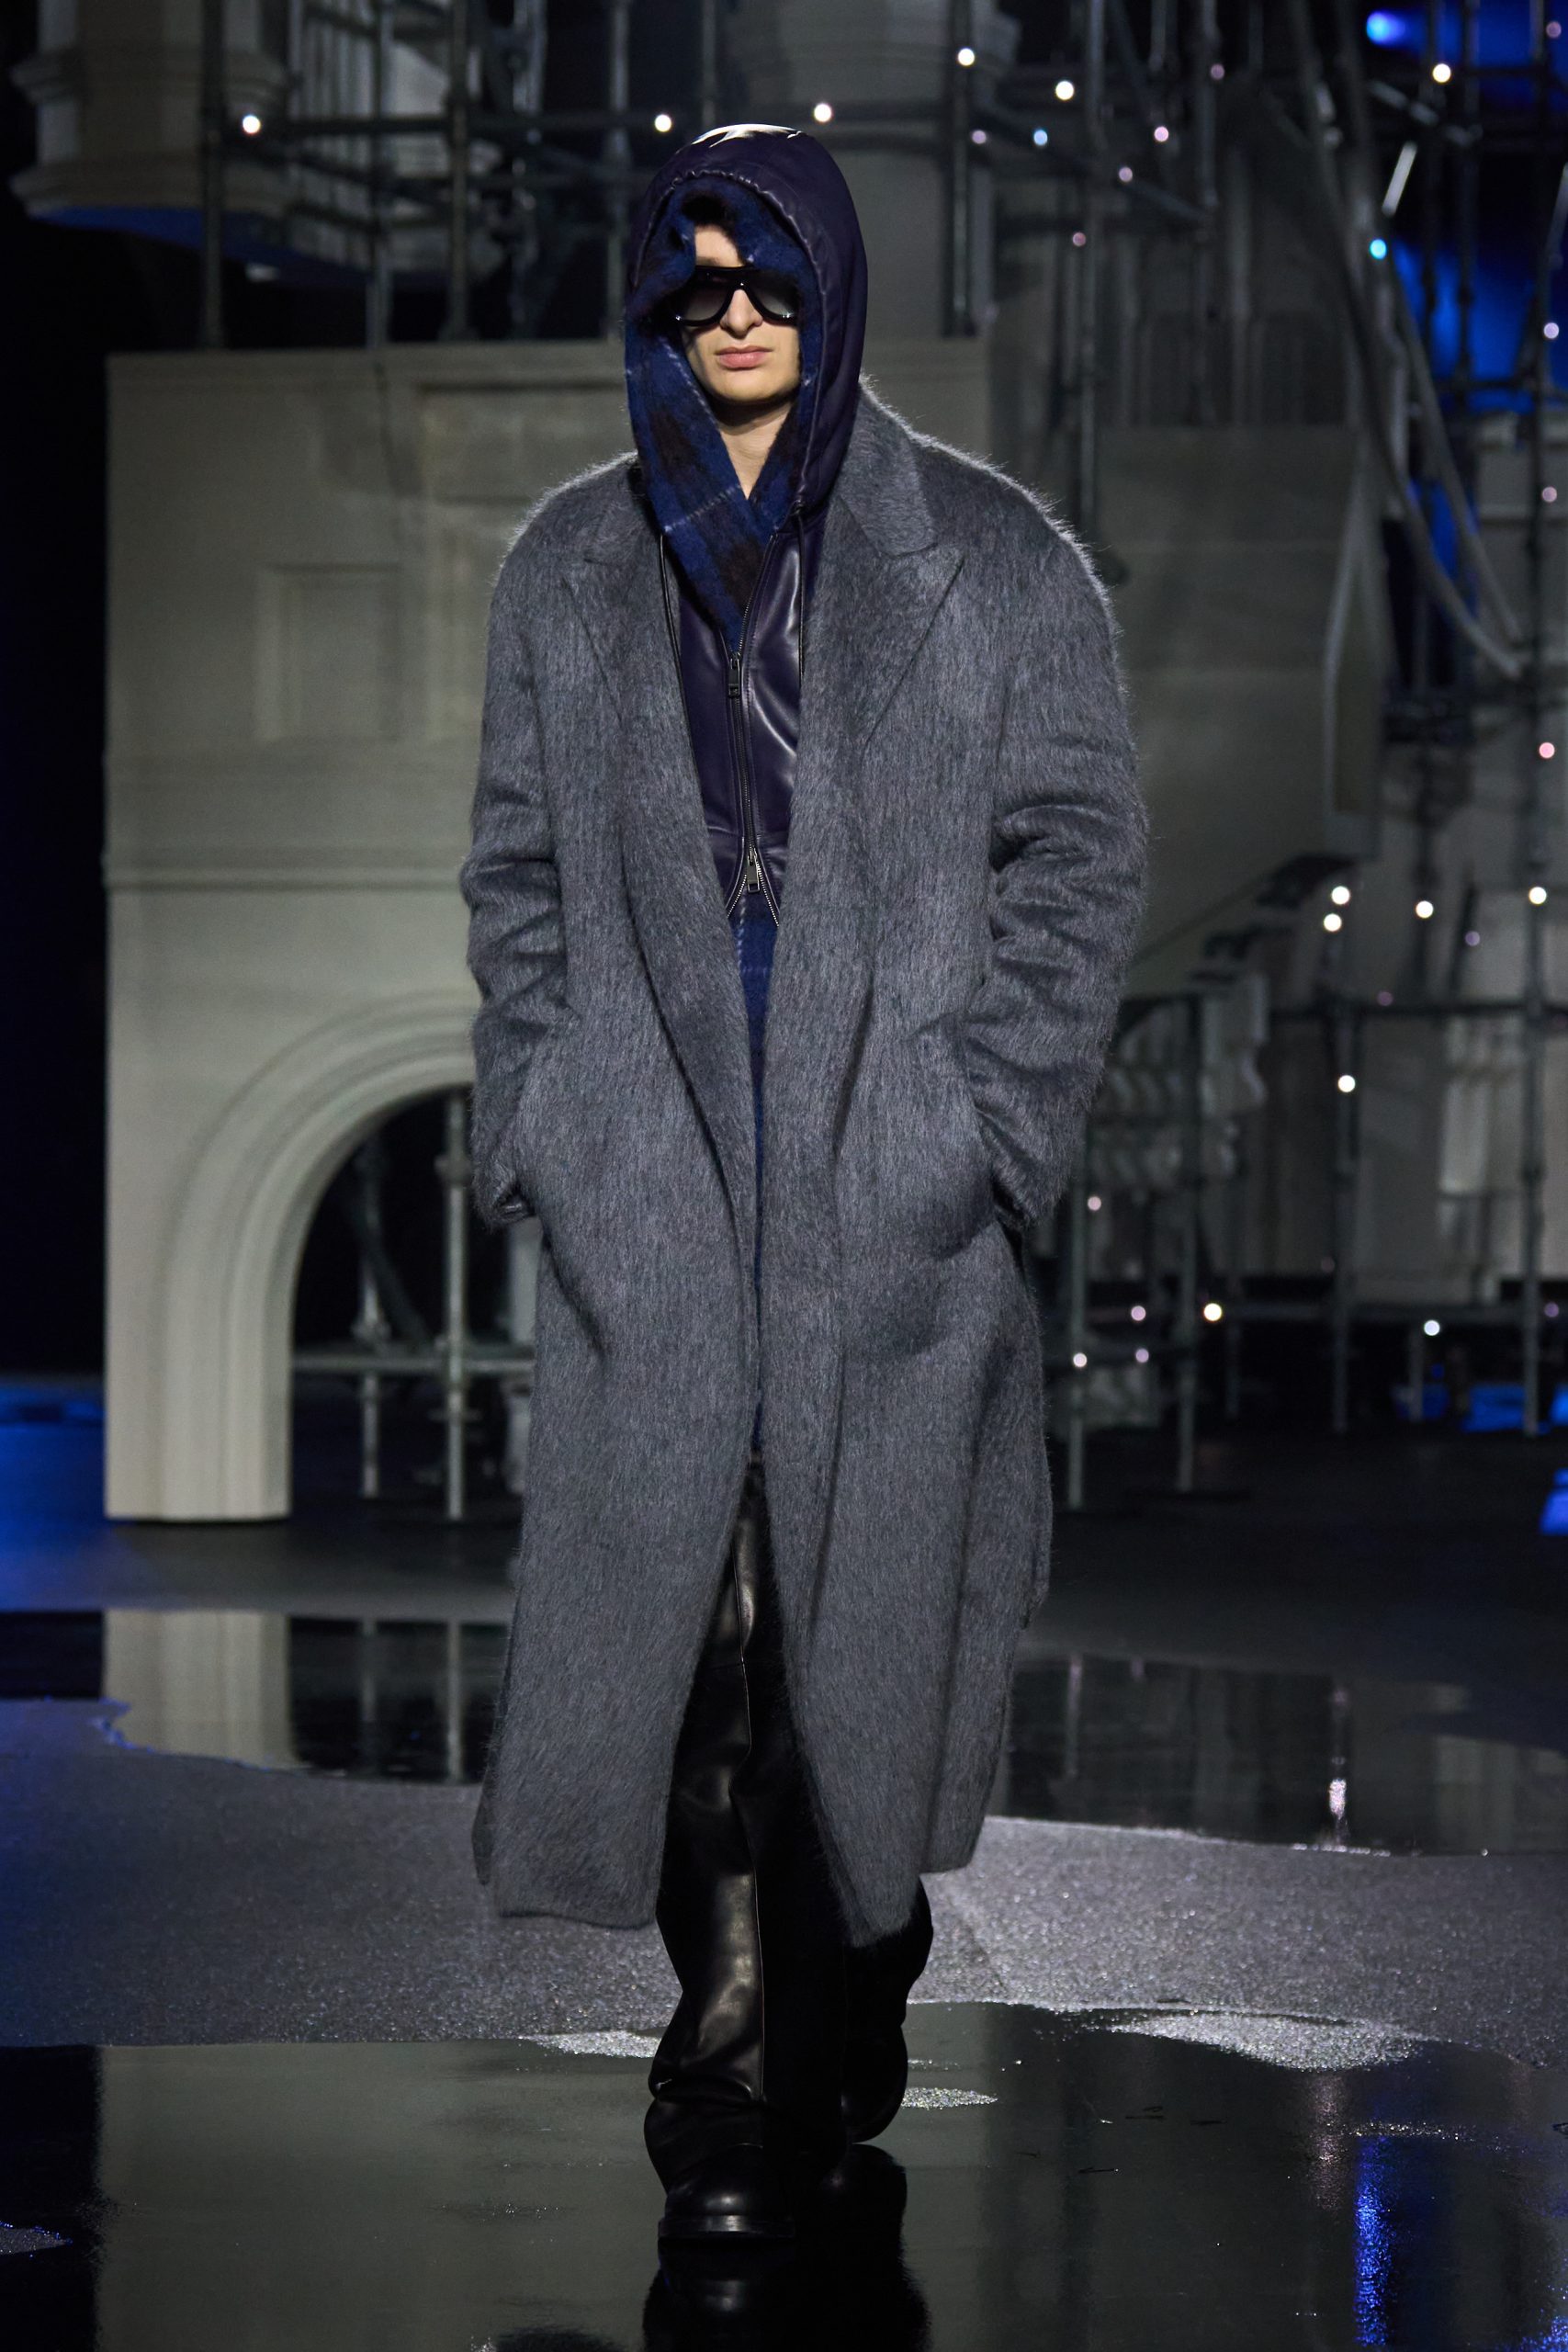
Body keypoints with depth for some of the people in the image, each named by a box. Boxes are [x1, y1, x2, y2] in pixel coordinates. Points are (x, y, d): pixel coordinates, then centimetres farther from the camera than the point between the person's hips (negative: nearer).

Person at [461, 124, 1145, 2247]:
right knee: (679, 1576, -6)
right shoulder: (574, 565, 13)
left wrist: (987, 1112, -7)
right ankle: (731, 2035, -2)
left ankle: (858, 1994, 14)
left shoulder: (990, 555, 5)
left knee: (874, 1580, 1)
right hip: (656, 1174, 1)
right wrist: (539, 1114, 2)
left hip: (895, 1172, -1)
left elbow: (1079, 851, 2)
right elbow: (520, 862, 13)